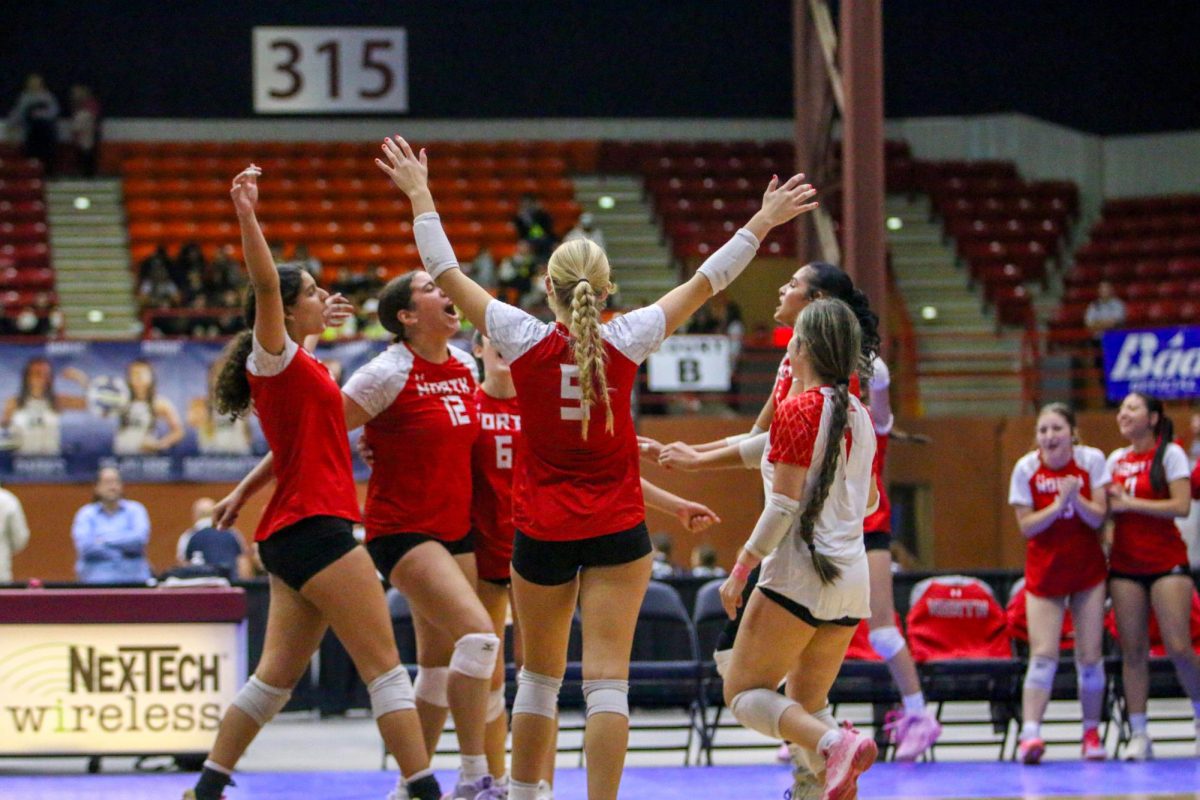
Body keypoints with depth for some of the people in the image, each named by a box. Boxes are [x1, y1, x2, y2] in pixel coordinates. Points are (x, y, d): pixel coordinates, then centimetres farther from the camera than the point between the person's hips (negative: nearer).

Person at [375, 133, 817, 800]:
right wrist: (764, 221, 12)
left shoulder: (525, 340, -8)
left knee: (540, 677, 14)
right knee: (607, 680, -6)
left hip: (542, 530, 1)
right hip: (617, 530, -1)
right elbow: (707, 281, 2)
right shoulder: (626, 341, -7)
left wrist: (420, 196, 10)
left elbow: (446, 272, -1)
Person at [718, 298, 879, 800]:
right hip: (852, 577, 7)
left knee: (743, 691, 0)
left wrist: (741, 569, -8)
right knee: (806, 703, 16)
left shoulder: (798, 410, -9)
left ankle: (835, 744, -25)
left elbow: (785, 504, -14)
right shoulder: (859, 415, 12)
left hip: (798, 572, -7)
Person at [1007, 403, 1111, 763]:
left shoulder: (1091, 461, -7)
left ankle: (1091, 733, 15)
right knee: (1043, 655, -13)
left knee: (1090, 657, 1)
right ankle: (1030, 733, -21)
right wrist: (1059, 503, -22)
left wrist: (1075, 498, -27)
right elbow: (1026, 526, -9)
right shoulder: (1026, 468, -8)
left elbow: (1098, 518, -10)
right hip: (1044, 572, -1)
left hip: (1088, 570, 1)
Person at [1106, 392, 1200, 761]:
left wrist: (1130, 502, -14)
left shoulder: (1169, 453, -4)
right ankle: (1139, 734, 2)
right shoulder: (1116, 459, 13)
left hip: (1166, 561, -5)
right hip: (1125, 564, 5)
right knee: (1132, 651, -1)